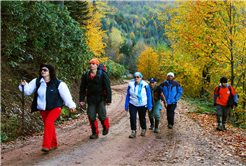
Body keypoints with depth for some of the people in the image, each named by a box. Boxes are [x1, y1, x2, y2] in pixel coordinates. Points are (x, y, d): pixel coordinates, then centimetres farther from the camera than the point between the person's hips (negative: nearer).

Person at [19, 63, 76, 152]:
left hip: (55, 107, -4)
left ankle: (46, 145, -22)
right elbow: (28, 91, 3)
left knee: (48, 122, -24)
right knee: (49, 125, 13)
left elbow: (65, 94, -2)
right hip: (43, 108, 5)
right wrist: (24, 85, -18)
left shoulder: (58, 83, -8)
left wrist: (71, 105, 3)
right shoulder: (37, 82, 1)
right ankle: (54, 144, 30)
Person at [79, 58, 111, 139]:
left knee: (102, 115, -4)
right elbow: (82, 88, 11)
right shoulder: (86, 76, 5)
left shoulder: (103, 75, -5)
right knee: (91, 116, 0)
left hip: (101, 98, -3)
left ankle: (106, 127, 26)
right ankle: (95, 133, 11)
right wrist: (81, 99, 4)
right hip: (91, 98, 4)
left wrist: (108, 100, -9)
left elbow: (108, 88, -5)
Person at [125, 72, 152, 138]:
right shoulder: (131, 85, -5)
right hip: (132, 105, 1)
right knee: (132, 117, -14)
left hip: (142, 105, 0)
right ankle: (133, 131, -2)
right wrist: (126, 106, 3)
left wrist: (149, 106, 0)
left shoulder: (145, 85, -8)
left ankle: (143, 130, 35)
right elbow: (127, 96, 3)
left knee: (142, 118, 11)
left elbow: (149, 96, 0)